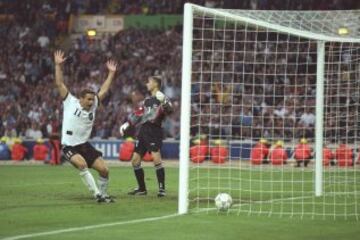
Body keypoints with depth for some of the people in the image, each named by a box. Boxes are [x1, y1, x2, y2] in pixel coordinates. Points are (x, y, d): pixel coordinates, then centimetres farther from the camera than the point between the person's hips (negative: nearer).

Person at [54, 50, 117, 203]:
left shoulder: (93, 106, 6)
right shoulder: (70, 103, -4)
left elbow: (103, 90, 12)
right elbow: (59, 84, -7)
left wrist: (111, 73, 10)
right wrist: (58, 65, -13)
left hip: (85, 145, 5)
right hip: (69, 146, -5)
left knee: (104, 169, -4)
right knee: (82, 164, -32)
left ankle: (103, 194, 17)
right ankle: (97, 194, -29)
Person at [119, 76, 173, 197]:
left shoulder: (161, 98, -3)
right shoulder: (147, 100, 21)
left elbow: (169, 110, -21)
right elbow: (138, 114, 27)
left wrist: (164, 102, -39)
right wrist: (126, 124, 24)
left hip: (154, 131, -9)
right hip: (143, 131, 9)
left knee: (156, 158, -21)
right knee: (135, 160, 8)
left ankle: (162, 188, -17)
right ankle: (141, 188, 19)